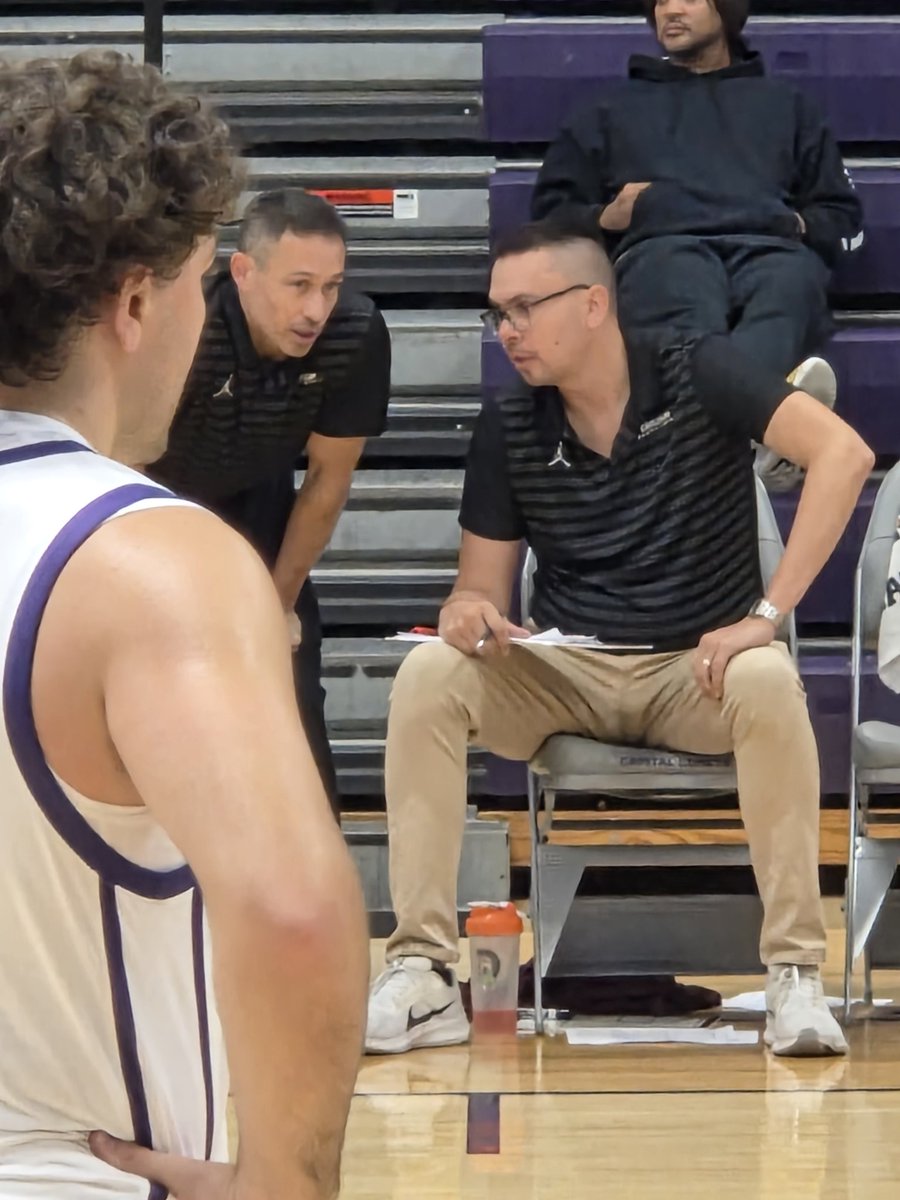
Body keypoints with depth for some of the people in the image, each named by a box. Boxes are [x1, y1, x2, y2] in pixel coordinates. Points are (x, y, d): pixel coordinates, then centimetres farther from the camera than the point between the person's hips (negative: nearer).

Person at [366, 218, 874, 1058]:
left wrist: (766, 614, -28)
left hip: (697, 673, -3)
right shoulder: (507, 427, 1)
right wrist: (469, 613, -21)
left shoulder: (696, 377, -10)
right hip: (565, 676, 3)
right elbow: (482, 585, 6)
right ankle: (423, 973, -24)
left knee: (768, 682, -37)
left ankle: (796, 975, -27)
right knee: (429, 676, -25)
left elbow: (842, 453, -23)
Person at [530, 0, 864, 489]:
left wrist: (800, 225, 8)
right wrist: (604, 218, 8)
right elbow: (551, 212, 31)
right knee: (690, 307, -42)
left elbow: (843, 217, 31)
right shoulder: (616, 111, 37)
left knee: (791, 284, -41)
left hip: (768, 247, 1)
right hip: (662, 247, -1)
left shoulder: (785, 104, 37)